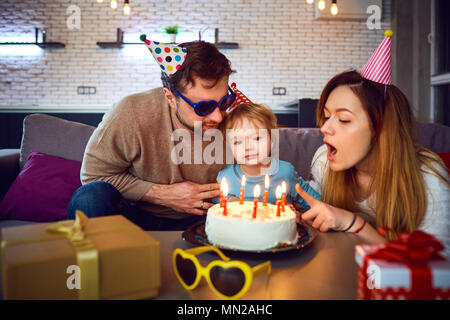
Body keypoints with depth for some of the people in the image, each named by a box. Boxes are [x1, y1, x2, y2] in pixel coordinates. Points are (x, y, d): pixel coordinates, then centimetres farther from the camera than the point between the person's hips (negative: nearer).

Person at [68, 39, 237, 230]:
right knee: (91, 197, -29)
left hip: (193, 221, 0)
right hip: (135, 214, 1)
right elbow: (94, 174, -13)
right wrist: (164, 194, -20)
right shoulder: (130, 116, -26)